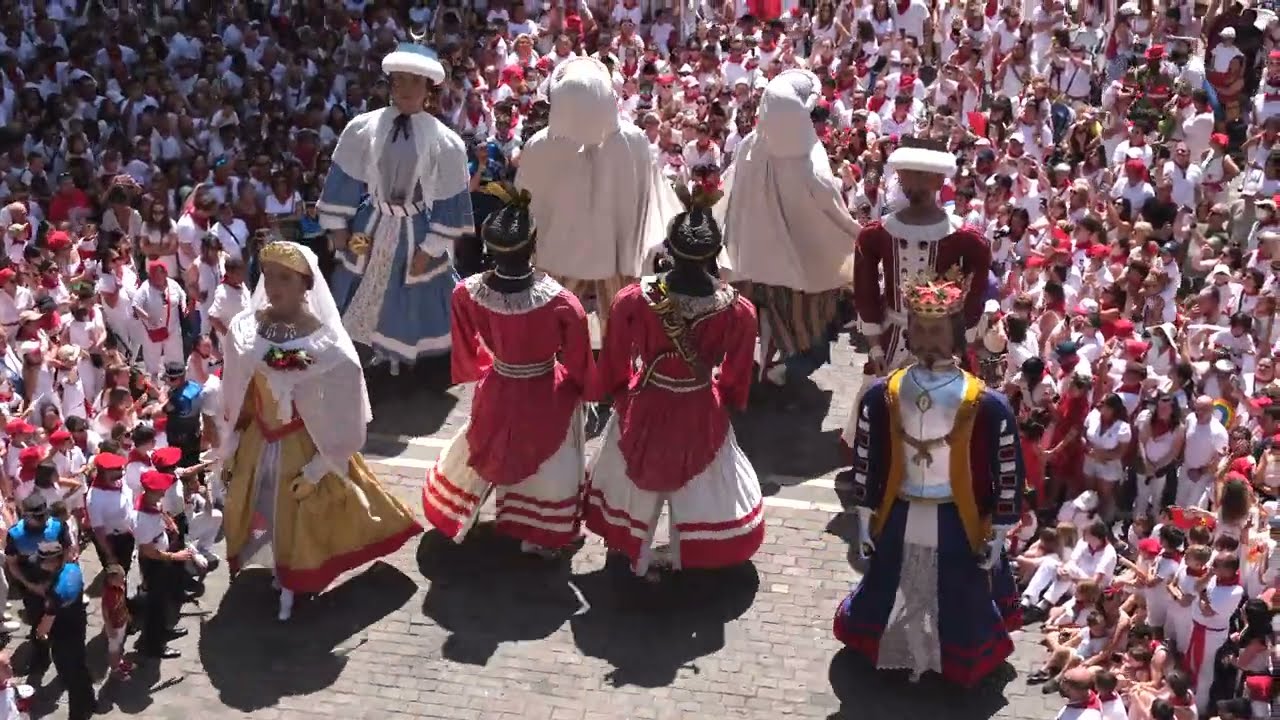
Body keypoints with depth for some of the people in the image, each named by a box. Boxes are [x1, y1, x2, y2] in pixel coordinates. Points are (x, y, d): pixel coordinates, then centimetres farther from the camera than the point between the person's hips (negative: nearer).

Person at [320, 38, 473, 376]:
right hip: (371, 226, 2)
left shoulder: (445, 142, -13)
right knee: (364, 297, 14)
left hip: (417, 233, -2)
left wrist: (431, 249, -8)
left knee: (415, 303, 11)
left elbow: (449, 201, -8)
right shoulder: (362, 129, -10)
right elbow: (344, 180, 0)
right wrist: (338, 228, 1)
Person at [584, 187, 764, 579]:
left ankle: (640, 560, 49)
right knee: (700, 487, 28)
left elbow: (614, 364, -9)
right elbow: (736, 377, -8)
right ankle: (688, 558, 48)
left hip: (645, 408, 1)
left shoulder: (631, 300, -26)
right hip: (702, 413, 0)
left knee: (638, 483, 28)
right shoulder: (738, 310, -25)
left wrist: (619, 392, 13)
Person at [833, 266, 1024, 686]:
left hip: (958, 526, -2)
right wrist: (865, 522, 5)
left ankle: (961, 658, 42)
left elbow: (1008, 477, -9)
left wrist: (996, 538, -5)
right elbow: (866, 464, 1)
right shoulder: (881, 396, -10)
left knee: (959, 607, 16)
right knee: (889, 600, 20)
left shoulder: (987, 406, -18)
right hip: (898, 521, 2)